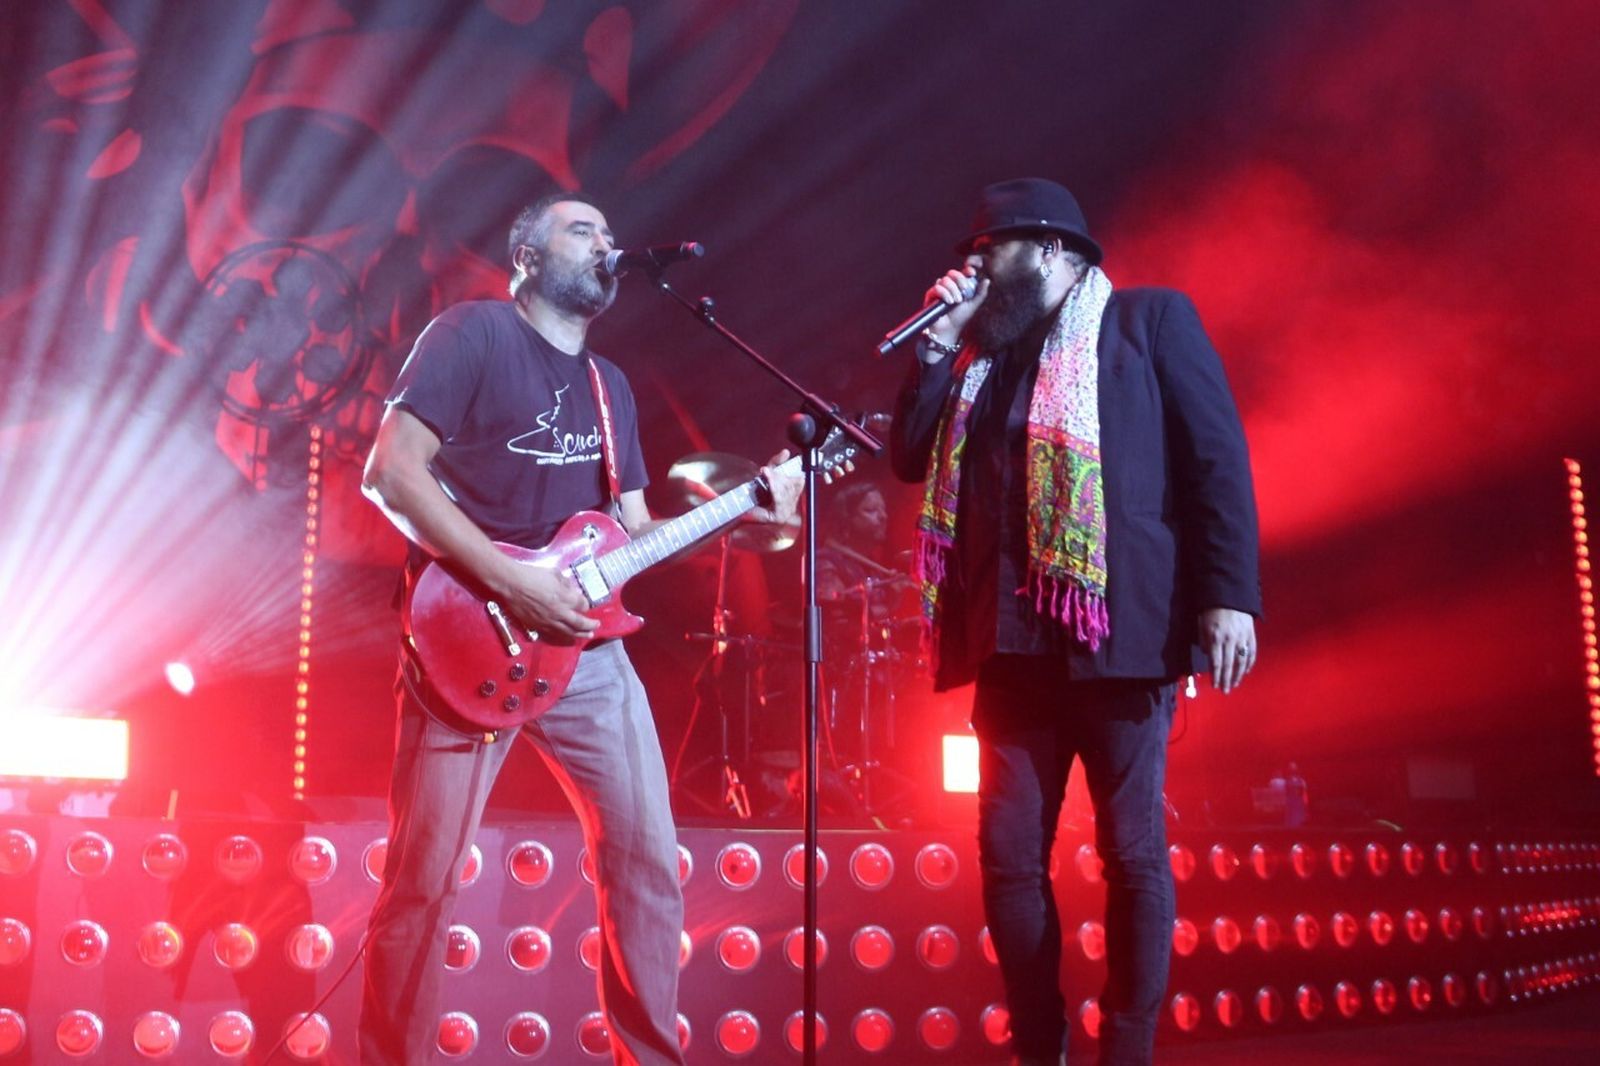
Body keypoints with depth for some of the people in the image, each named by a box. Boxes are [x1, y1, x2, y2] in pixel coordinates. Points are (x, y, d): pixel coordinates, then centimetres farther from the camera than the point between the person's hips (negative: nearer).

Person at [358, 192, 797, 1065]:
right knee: (420, 883, -4)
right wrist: (509, 582, -19)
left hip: (585, 647, 7)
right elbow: (391, 471, -12)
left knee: (646, 860, 5)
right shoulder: (474, 331, -2)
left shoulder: (609, 385, 20)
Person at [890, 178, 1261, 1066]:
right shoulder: (980, 357, 21)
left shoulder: (1150, 320, 7)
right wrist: (940, 340, 8)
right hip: (1011, 637, 5)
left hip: (1120, 628, -5)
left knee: (1132, 852, 0)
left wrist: (1228, 596, -11)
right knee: (1008, 855, 4)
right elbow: (911, 459, 15)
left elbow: (1216, 457, -1)